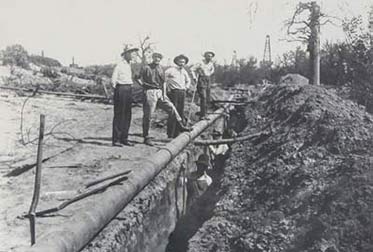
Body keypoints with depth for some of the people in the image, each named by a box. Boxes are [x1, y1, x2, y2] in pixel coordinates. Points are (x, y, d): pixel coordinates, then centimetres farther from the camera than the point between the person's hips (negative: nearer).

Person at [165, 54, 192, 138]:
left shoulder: (184, 71, 16)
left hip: (182, 93, 7)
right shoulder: (171, 70, -5)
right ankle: (170, 135, -6)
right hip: (174, 93, -7)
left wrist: (186, 87, 18)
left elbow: (188, 80, 34)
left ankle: (176, 134, 14)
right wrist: (167, 88, -7)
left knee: (180, 114, 6)